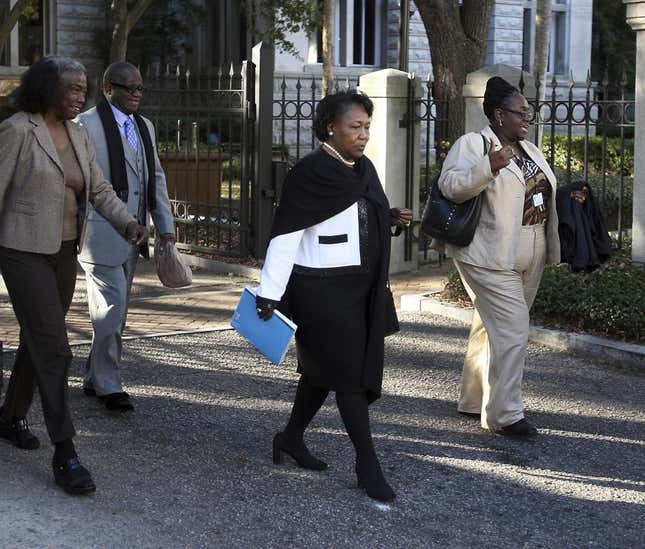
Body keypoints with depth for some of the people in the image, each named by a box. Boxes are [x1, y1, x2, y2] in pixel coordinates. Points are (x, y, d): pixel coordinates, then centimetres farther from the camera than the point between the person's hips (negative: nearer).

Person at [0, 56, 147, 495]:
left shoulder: (79, 136, 9)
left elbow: (100, 190, 6)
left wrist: (129, 224, -12)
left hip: (65, 254, 7)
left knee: (38, 341, 17)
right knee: (53, 349, -10)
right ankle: (65, 453, -7)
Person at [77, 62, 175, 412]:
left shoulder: (144, 127, 15)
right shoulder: (87, 125, -9)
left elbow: (155, 178, 18)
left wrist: (165, 228, 11)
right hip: (101, 235, -7)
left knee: (115, 313, 13)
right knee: (111, 310, -7)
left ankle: (94, 379, 25)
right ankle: (108, 386, 5)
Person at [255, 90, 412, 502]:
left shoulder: (363, 169, 9)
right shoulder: (311, 173, -14)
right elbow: (286, 235, -17)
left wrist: (392, 218, 4)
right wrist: (270, 294, -20)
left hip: (359, 287, 8)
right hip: (322, 289, -8)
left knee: (324, 367, 16)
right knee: (347, 370, -5)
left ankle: (291, 439, 32)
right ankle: (368, 464, 3)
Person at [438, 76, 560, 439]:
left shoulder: (531, 150, 17)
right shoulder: (472, 144, -8)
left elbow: (544, 196, 26)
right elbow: (450, 185, -21)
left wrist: (552, 248, 20)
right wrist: (489, 166, -32)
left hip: (527, 261, 8)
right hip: (491, 260, -8)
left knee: (492, 329, 15)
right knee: (511, 332, -13)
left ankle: (474, 400, 26)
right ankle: (505, 414, -7)